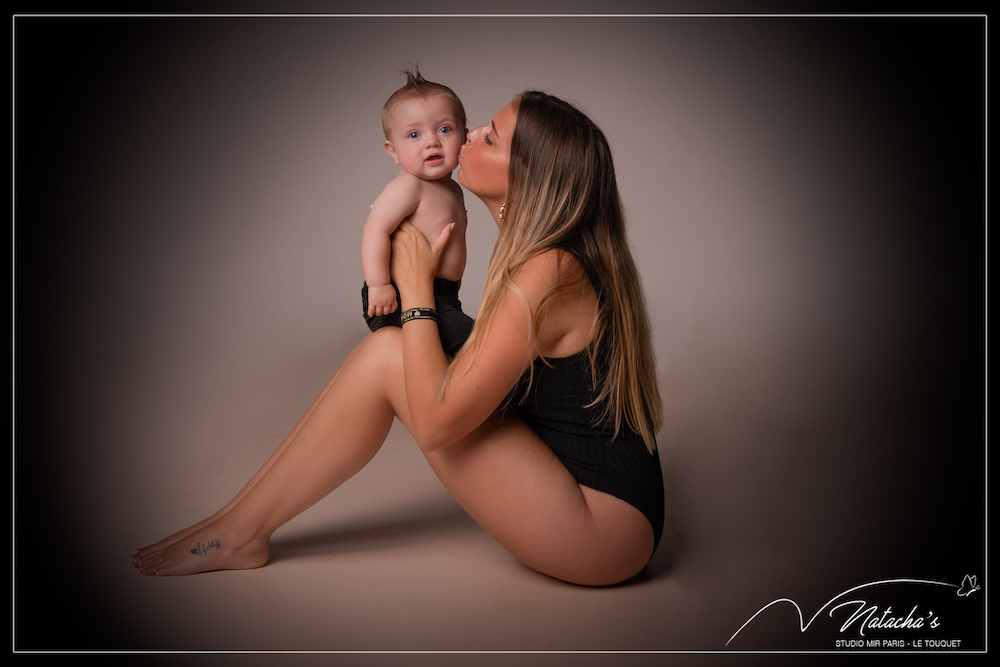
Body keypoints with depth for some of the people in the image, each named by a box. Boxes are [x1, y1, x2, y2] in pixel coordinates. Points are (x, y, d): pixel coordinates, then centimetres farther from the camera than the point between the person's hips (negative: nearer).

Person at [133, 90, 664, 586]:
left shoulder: (545, 275, -23)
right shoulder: (566, 257, 7)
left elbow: (434, 422, -23)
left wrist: (416, 290, -12)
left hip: (602, 533, -9)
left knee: (387, 355, -14)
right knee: (395, 348, 3)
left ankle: (242, 531, 2)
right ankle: (241, 524, 10)